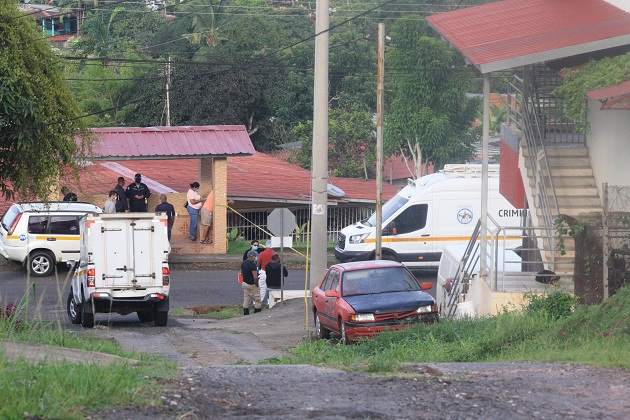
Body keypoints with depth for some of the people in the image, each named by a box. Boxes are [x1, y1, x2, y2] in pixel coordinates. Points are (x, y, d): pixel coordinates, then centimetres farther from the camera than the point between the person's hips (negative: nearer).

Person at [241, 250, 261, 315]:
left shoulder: (243, 263, 3)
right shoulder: (252, 264, -23)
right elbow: (255, 277, -27)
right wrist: (257, 285, -13)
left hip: (245, 283, 8)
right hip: (252, 284, -8)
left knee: (246, 299, 13)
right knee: (257, 300, 6)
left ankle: (245, 313, 14)